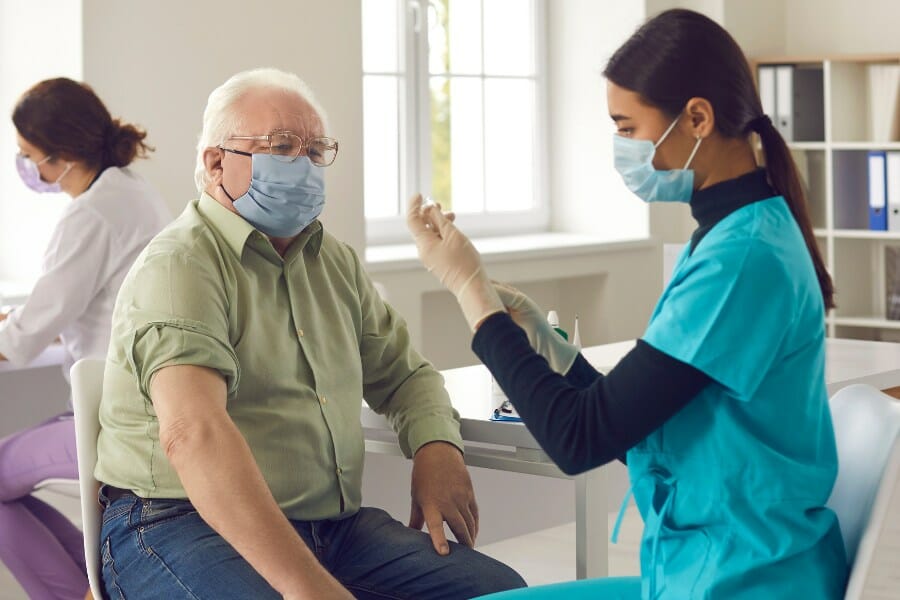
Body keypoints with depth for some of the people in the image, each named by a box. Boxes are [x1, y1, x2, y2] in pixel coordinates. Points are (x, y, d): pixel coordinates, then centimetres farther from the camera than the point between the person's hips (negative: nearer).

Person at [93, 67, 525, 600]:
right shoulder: (180, 267, -12)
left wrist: (437, 446, 1)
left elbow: (405, 374, 26)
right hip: (186, 523, -7)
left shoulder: (336, 262, 16)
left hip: (335, 523, 8)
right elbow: (191, 432, -28)